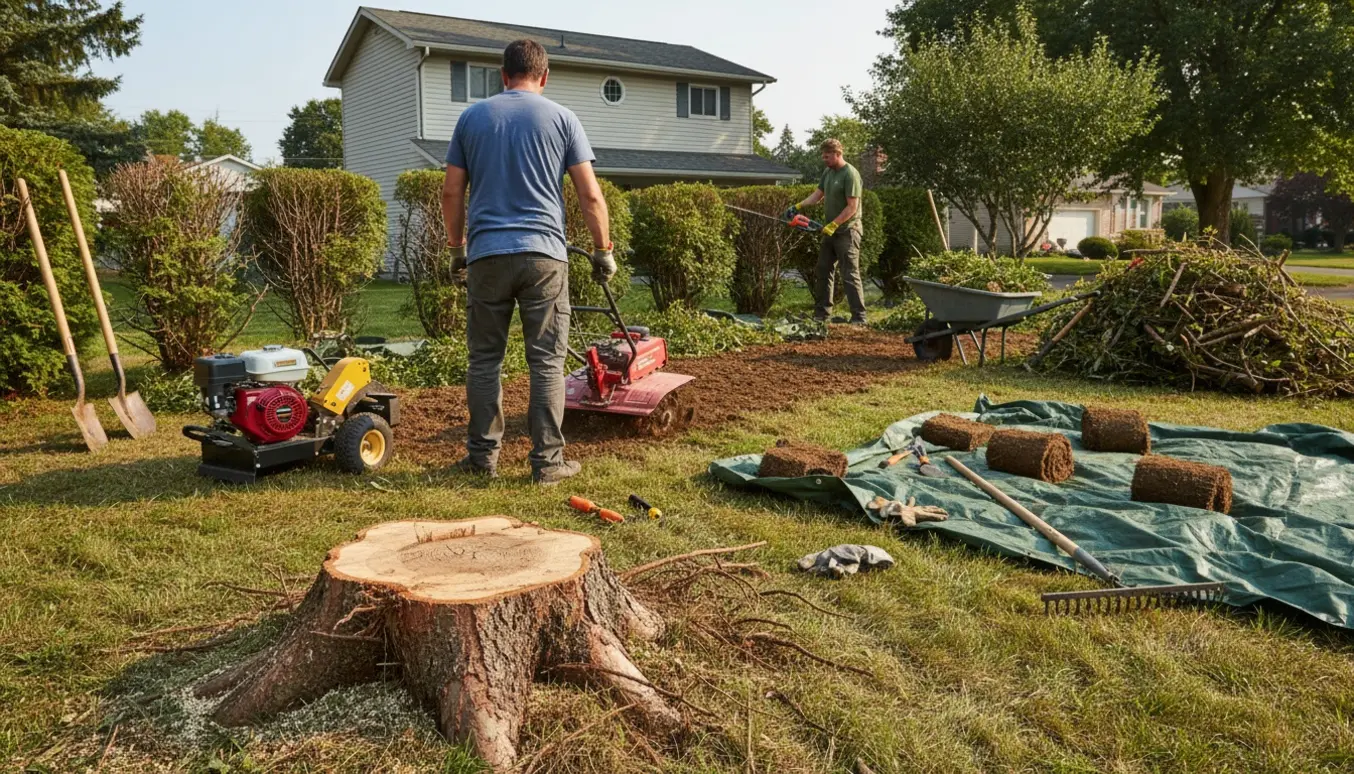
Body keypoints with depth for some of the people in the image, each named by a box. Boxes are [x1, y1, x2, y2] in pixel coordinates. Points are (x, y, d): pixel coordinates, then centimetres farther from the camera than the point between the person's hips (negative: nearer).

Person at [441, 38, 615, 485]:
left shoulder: (472, 117, 10)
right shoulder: (561, 118, 5)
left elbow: (451, 192, 10)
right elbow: (590, 195, 0)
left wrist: (457, 249, 20)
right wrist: (603, 251, 9)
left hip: (487, 253, 2)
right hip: (543, 254, -1)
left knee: (485, 359, 10)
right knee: (547, 361, 3)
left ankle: (483, 455, 15)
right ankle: (547, 461, 4)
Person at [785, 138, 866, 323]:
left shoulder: (850, 174, -17)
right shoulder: (828, 172, 9)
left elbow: (852, 207, -21)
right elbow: (818, 194, 15)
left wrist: (833, 225, -21)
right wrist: (797, 207, 4)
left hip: (847, 232, -9)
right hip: (830, 231, 9)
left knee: (850, 275, -10)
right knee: (823, 271, 13)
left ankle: (859, 317, -8)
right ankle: (822, 312, 22)